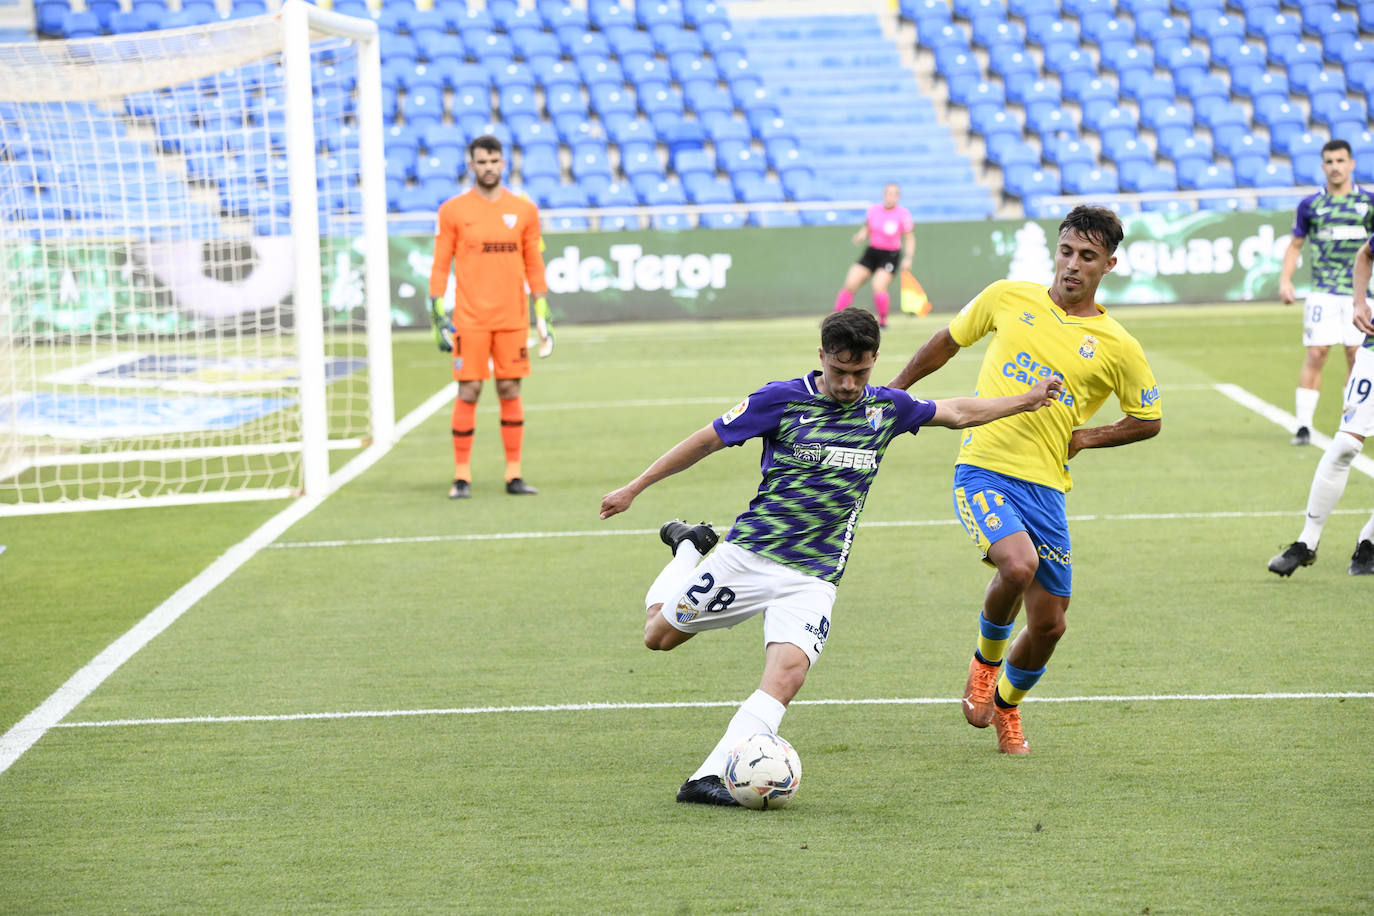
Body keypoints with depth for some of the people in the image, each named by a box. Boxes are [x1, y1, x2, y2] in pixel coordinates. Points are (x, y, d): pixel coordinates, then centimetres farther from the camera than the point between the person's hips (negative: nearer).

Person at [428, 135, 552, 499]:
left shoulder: (524, 210, 7)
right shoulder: (452, 210, 1)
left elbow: (534, 266, 12)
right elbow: (440, 266, 2)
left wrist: (543, 316, 7)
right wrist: (439, 316, -4)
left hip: (512, 318, 2)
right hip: (469, 319, -2)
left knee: (510, 392, 3)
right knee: (468, 394, -3)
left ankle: (514, 475, 8)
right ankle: (462, 476, 4)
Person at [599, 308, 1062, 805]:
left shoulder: (887, 408, 6)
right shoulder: (782, 399, -7)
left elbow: (958, 413, 24)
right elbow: (706, 440, -1)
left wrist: (1025, 400, 27)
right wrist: (633, 489, 0)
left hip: (814, 577, 2)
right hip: (749, 554, -1)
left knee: (787, 674, -22)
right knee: (659, 634, 8)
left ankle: (710, 777, -24)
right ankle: (689, 547, 36)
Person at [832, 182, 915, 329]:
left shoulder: (903, 214, -8)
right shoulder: (873, 210, 2)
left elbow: (909, 239, -2)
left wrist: (908, 258, -13)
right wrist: (860, 236, -6)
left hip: (889, 255, -4)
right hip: (871, 252, 4)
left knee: (878, 287, -23)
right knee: (849, 284, -4)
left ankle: (882, 321, -2)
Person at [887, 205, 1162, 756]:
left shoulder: (1117, 347, 2)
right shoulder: (1008, 298, 3)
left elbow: (1148, 420, 15)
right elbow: (948, 341, 18)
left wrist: (1084, 437, 1)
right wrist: (894, 390, 22)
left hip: (1045, 487, 2)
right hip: (982, 469, -2)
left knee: (1049, 624, 3)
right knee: (1019, 565, -30)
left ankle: (1007, 703, 35)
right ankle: (985, 660, 2)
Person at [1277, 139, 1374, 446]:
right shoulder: (1310, 204, 6)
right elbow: (1295, 244, 14)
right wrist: (1285, 280, 3)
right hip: (1322, 291, -1)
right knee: (1316, 353, -8)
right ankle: (1303, 424, -6)